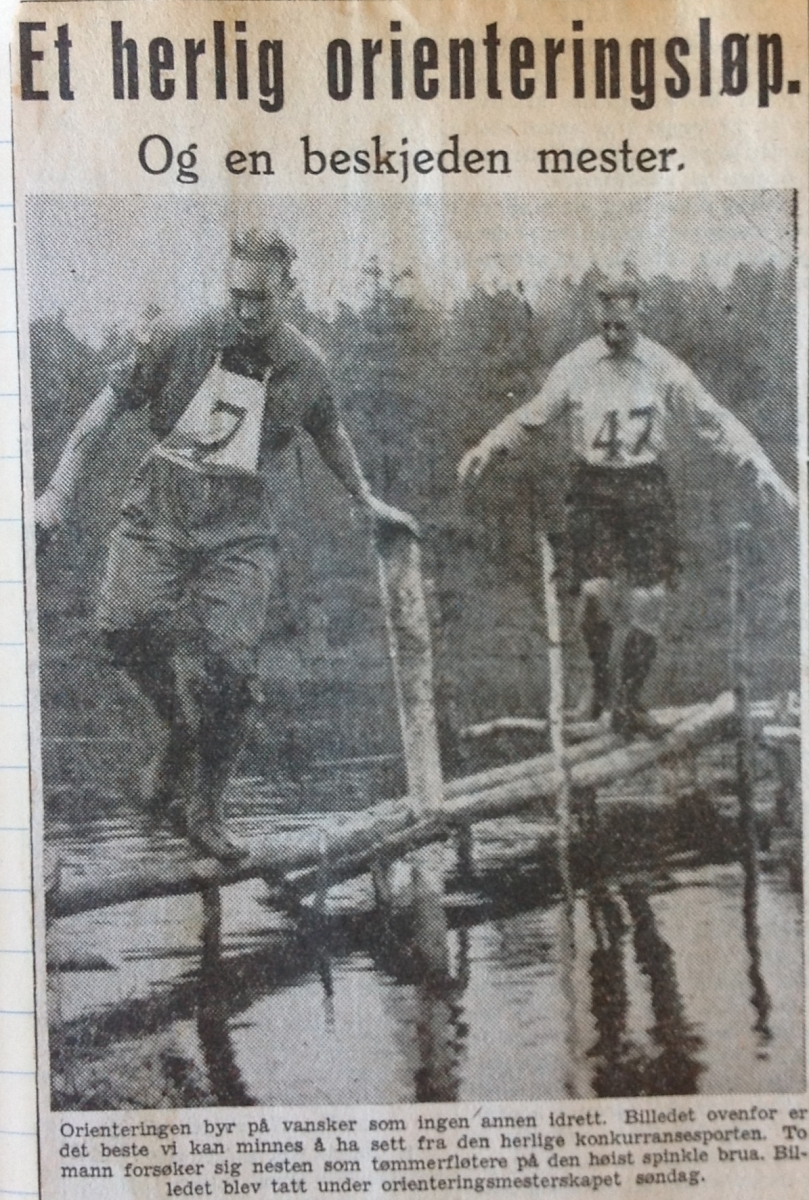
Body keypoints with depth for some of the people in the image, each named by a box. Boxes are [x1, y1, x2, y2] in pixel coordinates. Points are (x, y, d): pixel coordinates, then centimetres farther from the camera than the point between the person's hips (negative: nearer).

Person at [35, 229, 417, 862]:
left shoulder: (306, 365, 8)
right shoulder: (182, 335, 1)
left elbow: (330, 431, 29)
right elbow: (110, 406, 4)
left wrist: (368, 500, 38)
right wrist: (59, 492, -2)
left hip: (241, 523, 0)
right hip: (161, 502, 0)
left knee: (227, 661, -15)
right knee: (127, 621, -23)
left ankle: (203, 809, 5)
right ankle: (186, 729, 6)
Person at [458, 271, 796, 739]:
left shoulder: (664, 367, 0)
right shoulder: (576, 365, 2)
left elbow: (713, 419, 1)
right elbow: (533, 416, 10)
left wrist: (761, 465, -7)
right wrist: (488, 448, -2)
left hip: (646, 486, 0)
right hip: (592, 488, 0)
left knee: (651, 599, -4)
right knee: (595, 592, -13)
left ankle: (629, 701, 10)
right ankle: (600, 678, 16)